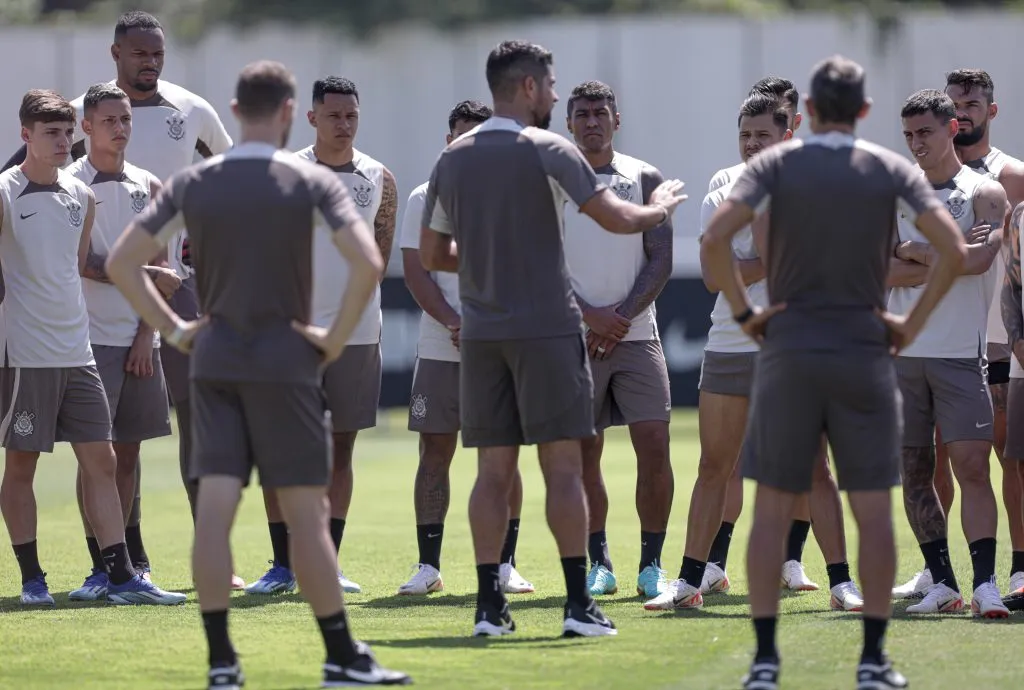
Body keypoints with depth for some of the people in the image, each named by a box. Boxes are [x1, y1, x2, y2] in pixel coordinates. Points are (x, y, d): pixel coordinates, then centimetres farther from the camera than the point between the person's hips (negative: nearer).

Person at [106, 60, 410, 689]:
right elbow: (368, 263, -18)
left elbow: (121, 263, 4)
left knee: (215, 508, -1)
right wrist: (336, 338, -8)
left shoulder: (192, 184, 5)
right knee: (307, 513, 2)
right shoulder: (311, 183, -6)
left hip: (214, 360, 3)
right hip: (284, 360, -3)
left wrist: (173, 329, 8)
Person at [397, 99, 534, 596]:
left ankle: (505, 564, 5)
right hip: (439, 348, 0)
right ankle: (428, 566, 3)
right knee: (434, 453, -1)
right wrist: (453, 322, -13)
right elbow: (415, 271, 1)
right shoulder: (425, 199, 7)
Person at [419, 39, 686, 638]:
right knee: (563, 467, -2)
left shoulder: (453, 159, 9)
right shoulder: (546, 150, -8)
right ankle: (579, 604, -4)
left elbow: (432, 255, 15)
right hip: (547, 327, -5)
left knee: (494, 471, 6)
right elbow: (617, 218, -11)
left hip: (481, 334, 5)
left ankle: (490, 605, 2)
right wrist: (660, 208, 8)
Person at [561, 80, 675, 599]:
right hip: (574, 337, 0)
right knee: (583, 454, 1)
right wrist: (589, 316, -12)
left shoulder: (646, 180, 6)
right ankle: (599, 565, 11)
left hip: (635, 335, 0)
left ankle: (652, 565, -2)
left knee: (654, 444, -9)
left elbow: (661, 260, 1)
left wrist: (622, 315, -11)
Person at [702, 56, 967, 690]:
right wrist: (913, 323, 0)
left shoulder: (777, 164, 0)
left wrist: (744, 313, -3)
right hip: (865, 353, 0)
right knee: (874, 512, 6)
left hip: (789, 352, 0)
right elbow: (954, 248, -8)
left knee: (774, 510, 5)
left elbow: (715, 239, -14)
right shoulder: (891, 170, 2)